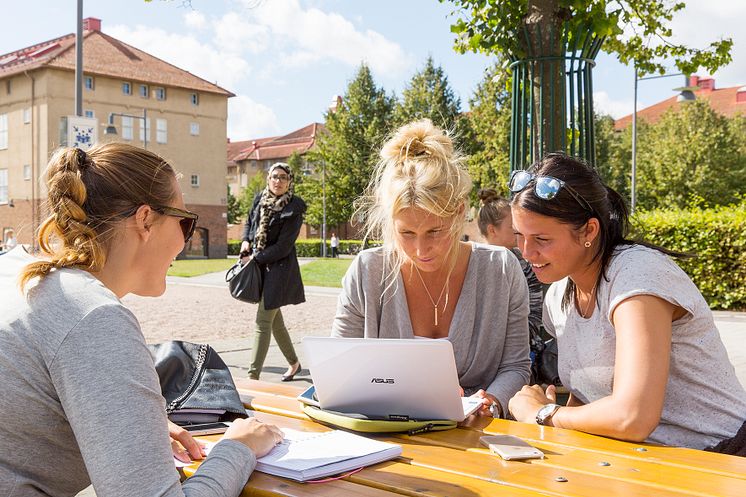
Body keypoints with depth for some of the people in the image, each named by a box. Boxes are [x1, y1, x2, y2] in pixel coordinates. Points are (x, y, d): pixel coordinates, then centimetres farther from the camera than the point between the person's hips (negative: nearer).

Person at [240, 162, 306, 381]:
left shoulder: (293, 209, -13)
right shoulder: (259, 199, 5)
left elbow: (283, 247, -15)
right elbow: (249, 222, 23)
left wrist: (255, 258, -13)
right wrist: (246, 241, 4)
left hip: (279, 268, -7)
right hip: (260, 266, 7)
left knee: (263, 321, -9)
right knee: (274, 319, 16)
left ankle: (253, 376, -6)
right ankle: (294, 362, 34)